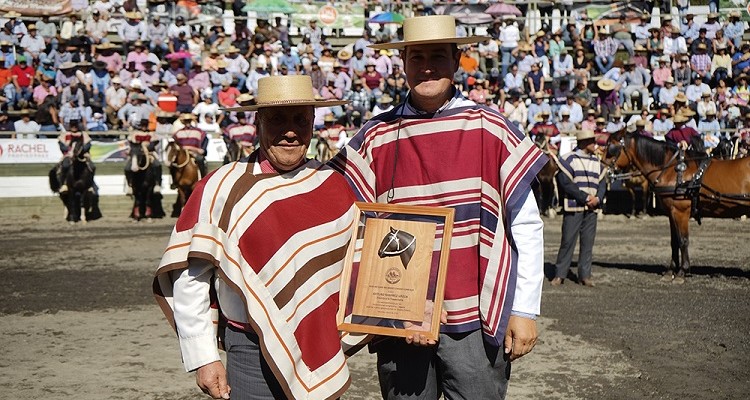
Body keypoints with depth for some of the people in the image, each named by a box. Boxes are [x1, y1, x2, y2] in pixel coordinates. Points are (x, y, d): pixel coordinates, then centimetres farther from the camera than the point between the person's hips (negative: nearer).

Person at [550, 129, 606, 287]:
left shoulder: (597, 162, 14)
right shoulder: (569, 160, -5)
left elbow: (602, 183, 12)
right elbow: (566, 183, -14)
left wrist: (598, 198, -9)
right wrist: (585, 198, -16)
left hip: (591, 209, 6)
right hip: (573, 207, -5)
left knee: (588, 242, 6)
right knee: (568, 241, -3)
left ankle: (585, 275, 13)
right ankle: (560, 274, 6)